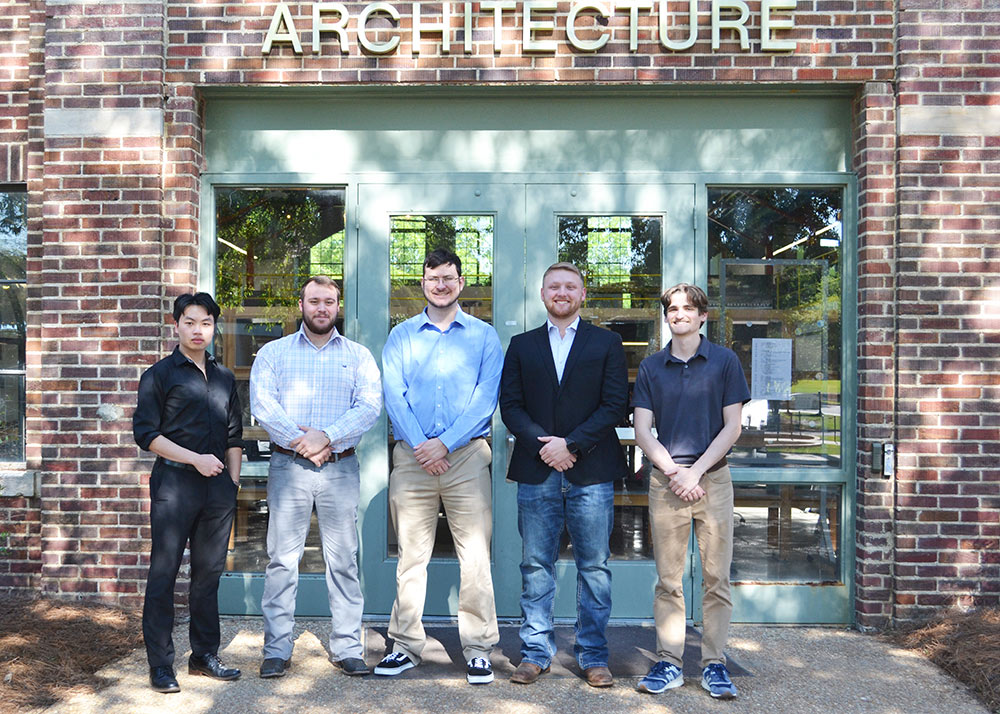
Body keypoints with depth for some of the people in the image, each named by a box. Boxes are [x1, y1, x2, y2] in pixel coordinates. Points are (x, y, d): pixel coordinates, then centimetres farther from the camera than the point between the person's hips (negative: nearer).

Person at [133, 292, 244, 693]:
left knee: (209, 573, 10)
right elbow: (146, 433, -6)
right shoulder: (160, 374, 1)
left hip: (218, 486, 5)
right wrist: (195, 459, -13)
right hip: (174, 483, -4)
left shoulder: (224, 377, 16)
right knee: (163, 573, -1)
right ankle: (160, 664, 7)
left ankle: (205, 656, 20)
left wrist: (233, 480, 11)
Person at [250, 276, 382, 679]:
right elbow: (262, 405, -3)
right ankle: (276, 650, 11)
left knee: (343, 560, 4)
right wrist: (300, 441, -13)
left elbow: (370, 407, -3)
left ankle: (347, 648, 13)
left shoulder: (358, 356, 11)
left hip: (341, 468, 1)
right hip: (288, 467, 0)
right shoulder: (273, 353, 10)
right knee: (282, 560, 1)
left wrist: (326, 437, -15)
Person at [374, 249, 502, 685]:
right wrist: (420, 445, -11)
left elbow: (486, 398, -1)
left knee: (475, 555, -3)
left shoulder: (484, 336, 9)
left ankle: (478, 649, 7)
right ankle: (406, 646, 15)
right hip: (412, 455, 1)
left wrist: (444, 443, -10)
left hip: (466, 454, -1)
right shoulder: (401, 336, 13)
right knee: (411, 554, 5)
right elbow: (393, 395, 3)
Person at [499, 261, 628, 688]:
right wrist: (542, 444, -10)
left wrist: (571, 445, -11)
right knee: (536, 567, 6)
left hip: (591, 472, -1)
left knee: (594, 567, 4)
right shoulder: (522, 346, 13)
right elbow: (510, 405, 6)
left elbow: (615, 405, -1)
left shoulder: (607, 344, 7)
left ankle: (593, 655, 15)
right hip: (536, 473, 2)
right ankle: (536, 652, 18)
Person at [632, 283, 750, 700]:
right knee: (668, 578, 5)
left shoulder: (724, 361, 4)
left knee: (716, 576, 2)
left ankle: (714, 664, 12)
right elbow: (642, 431, 5)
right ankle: (669, 663, 13)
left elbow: (732, 427, 0)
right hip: (665, 480, 1)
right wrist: (674, 472, -8)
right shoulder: (651, 367, 9)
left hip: (713, 478, -1)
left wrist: (695, 471, -9)